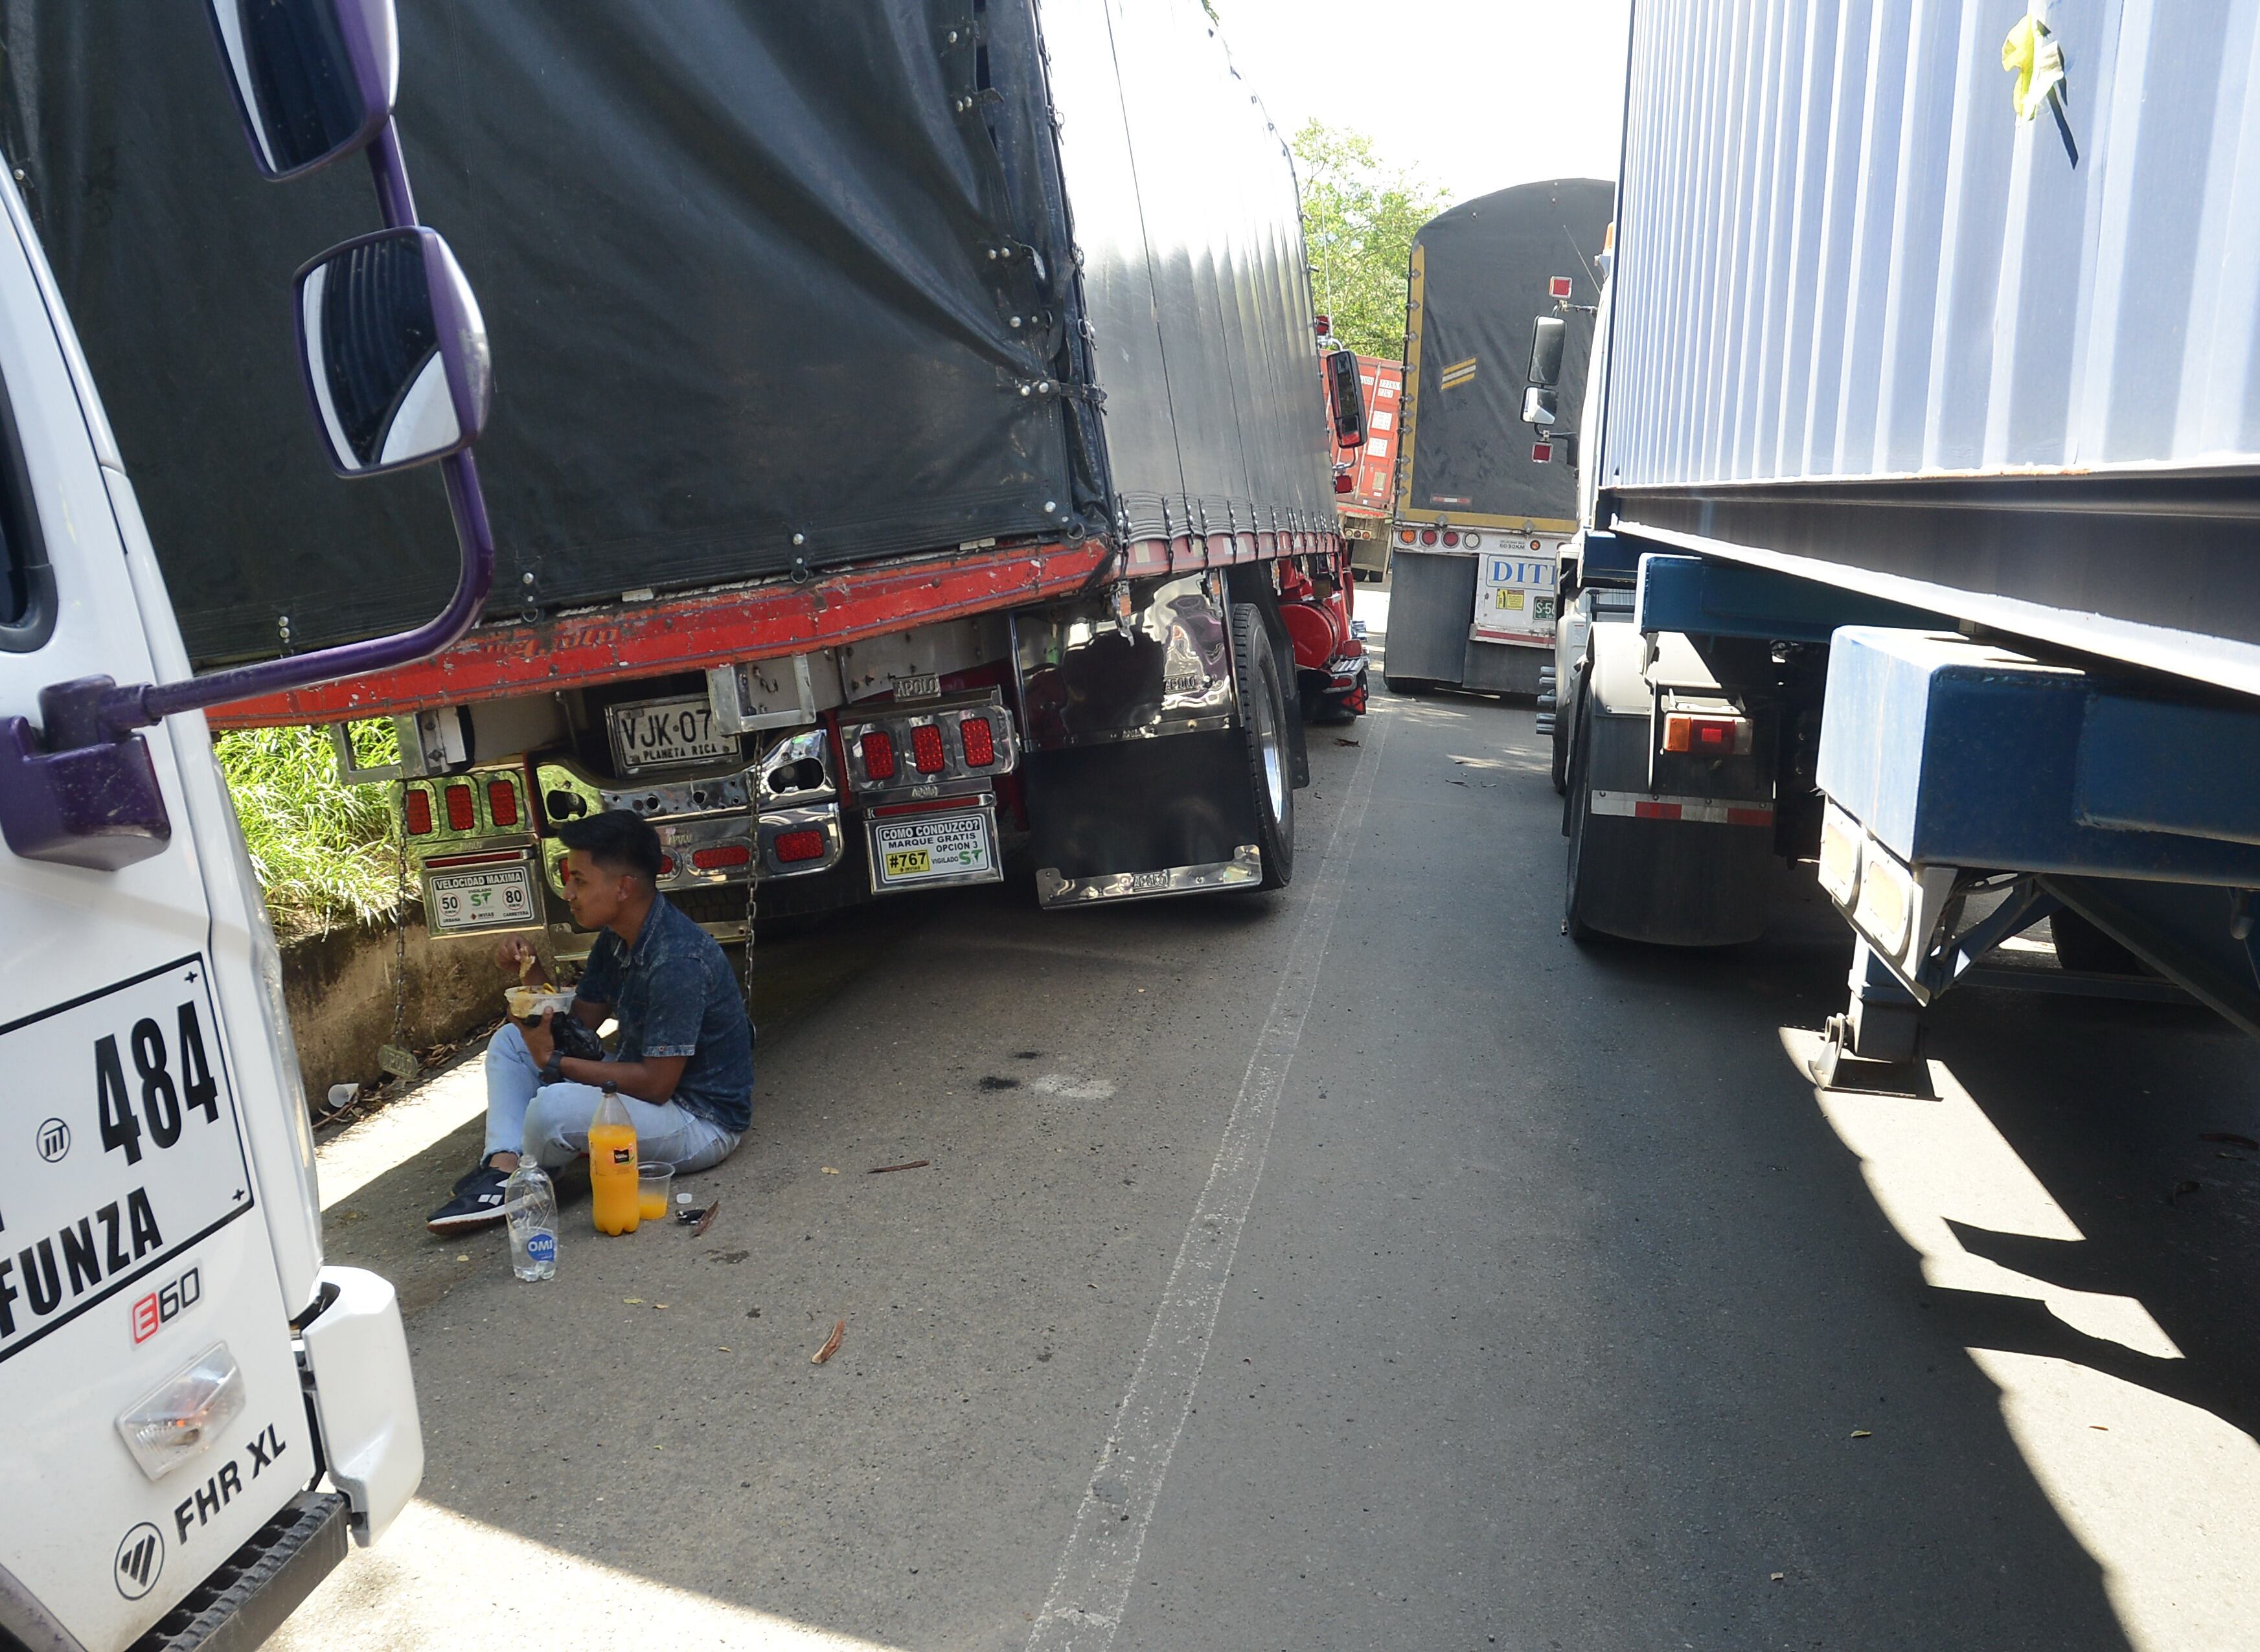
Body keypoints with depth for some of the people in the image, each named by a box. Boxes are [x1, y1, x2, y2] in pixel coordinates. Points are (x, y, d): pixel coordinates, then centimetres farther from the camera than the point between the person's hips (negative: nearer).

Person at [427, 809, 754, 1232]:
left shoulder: (678, 961, -28)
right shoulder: (617, 939, 3)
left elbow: (656, 1084, -27)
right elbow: (582, 1022, 11)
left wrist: (555, 1062, -20)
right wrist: (532, 973, -5)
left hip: (703, 1122, -10)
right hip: (644, 1083, 10)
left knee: (554, 1108, -33)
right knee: (510, 1040, 11)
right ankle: (503, 1169, -8)